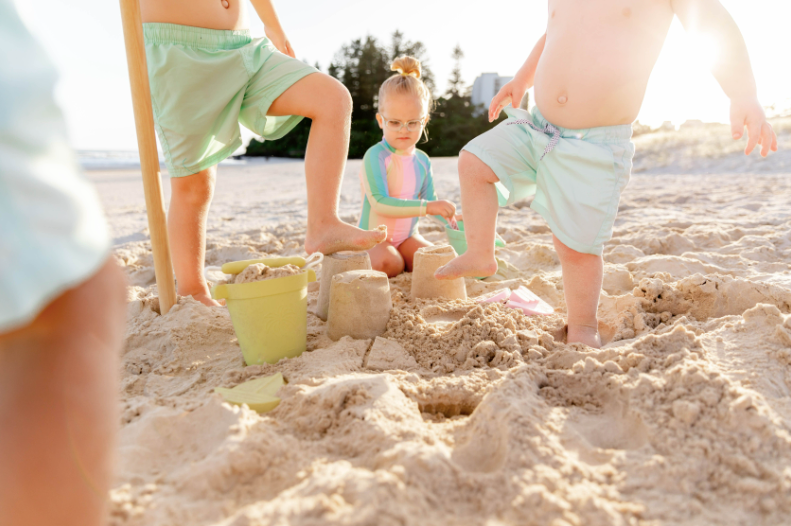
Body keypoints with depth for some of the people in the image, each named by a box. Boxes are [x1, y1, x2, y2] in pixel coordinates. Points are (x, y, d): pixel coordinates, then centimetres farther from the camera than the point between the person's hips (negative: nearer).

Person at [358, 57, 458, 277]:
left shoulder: (422, 160, 4)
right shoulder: (375, 156, -17)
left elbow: (429, 200, 8)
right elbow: (379, 203, -28)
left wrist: (450, 217, -14)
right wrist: (427, 207, -33)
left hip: (407, 236, 6)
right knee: (387, 264, -34)